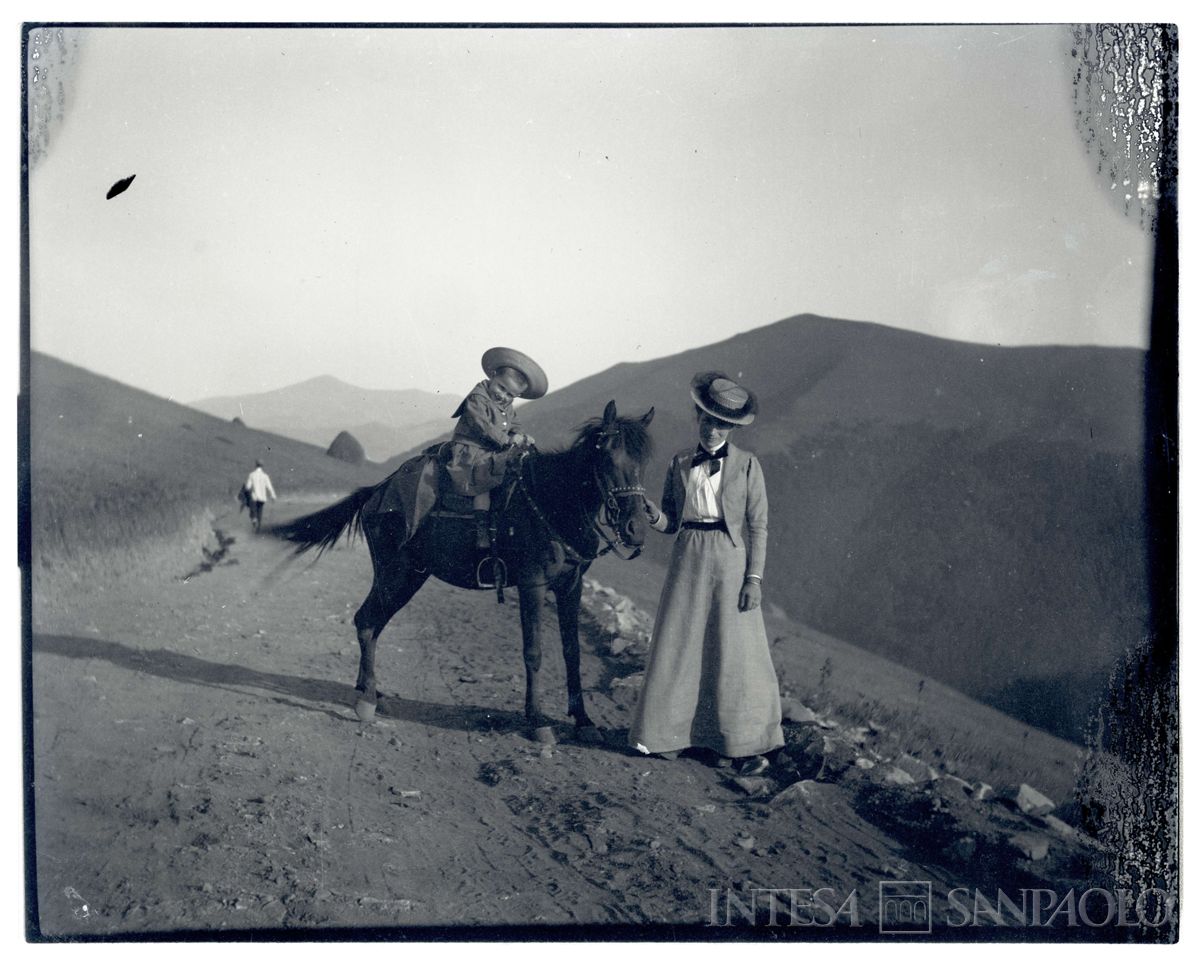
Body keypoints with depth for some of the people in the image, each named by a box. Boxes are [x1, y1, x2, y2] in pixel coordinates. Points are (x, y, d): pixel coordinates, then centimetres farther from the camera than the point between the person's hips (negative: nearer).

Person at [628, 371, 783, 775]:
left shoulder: (746, 464, -1)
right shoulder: (680, 463, 8)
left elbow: (758, 526, -2)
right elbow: (671, 520, 10)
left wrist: (754, 577, -10)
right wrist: (655, 517, -13)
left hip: (729, 560, -3)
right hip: (687, 559, 3)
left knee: (734, 652, -1)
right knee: (678, 645, 7)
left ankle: (747, 744, 7)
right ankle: (670, 733, 19)